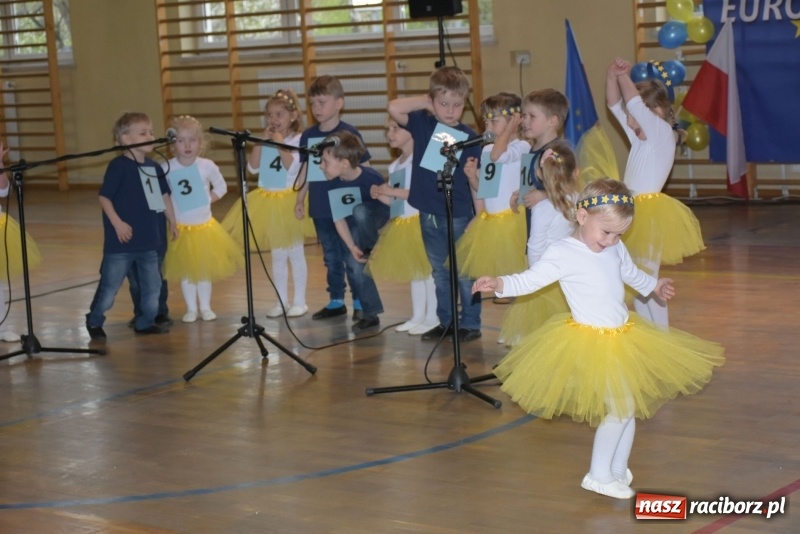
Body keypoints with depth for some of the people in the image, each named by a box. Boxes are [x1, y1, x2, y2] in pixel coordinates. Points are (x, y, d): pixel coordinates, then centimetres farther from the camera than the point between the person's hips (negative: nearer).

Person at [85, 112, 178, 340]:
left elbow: (164, 196, 17)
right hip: (122, 240, -6)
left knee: (152, 284, 12)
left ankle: (145, 322, 26)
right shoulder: (118, 166, -13)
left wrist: (172, 222, 19)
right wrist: (117, 223, -18)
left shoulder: (153, 166, 6)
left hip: (149, 239, 6)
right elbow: (104, 197, -13)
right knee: (110, 284, 2)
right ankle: (94, 322, 19)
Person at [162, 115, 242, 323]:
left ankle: (205, 307, 24)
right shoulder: (166, 169, -14)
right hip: (181, 228, -1)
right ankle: (191, 308, 20)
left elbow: (221, 186, 4)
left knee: (205, 268, 11)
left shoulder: (207, 166, -10)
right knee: (185, 270, 8)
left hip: (204, 226, 1)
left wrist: (208, 199, -7)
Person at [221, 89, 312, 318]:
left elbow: (292, 167, -23)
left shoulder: (297, 140, -10)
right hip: (267, 201, 5)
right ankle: (281, 301, 20)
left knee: (295, 253, 5)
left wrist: (280, 143, -20)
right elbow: (253, 168, -4)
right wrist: (261, 141, -11)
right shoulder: (265, 140, 3)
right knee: (277, 255, 12)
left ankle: (299, 302, 12)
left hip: (289, 201, -5)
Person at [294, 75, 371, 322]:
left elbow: (364, 169, -6)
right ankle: (336, 301, 24)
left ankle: (360, 302, 12)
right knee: (331, 257, 15)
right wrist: (300, 200, 12)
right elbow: (306, 169, 13)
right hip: (319, 208, 5)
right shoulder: (308, 135, 5)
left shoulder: (349, 133, -9)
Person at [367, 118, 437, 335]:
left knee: (426, 271, -3)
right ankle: (417, 317, 22)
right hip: (402, 224, 9)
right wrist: (381, 196, -1)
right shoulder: (394, 166, 15)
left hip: (419, 222, -9)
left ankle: (432, 317, 5)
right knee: (413, 272, 15)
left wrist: (394, 191, -19)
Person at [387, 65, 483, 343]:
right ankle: (446, 322, 26)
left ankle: (470, 323, 14)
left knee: (465, 272, 3)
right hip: (428, 215, 3)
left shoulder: (469, 137, -6)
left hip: (459, 216, -3)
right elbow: (394, 107, -12)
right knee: (440, 272, 15)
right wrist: (426, 102, -7)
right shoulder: (423, 124, 1)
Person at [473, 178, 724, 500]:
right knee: (620, 407, -11)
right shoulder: (563, 254, -17)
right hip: (590, 343, -8)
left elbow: (630, 273, 25)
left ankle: (618, 471, 26)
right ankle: (598, 476, 4)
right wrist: (498, 284, -37)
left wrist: (654, 286, 43)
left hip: (624, 338, 8)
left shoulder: (615, 249, 4)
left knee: (630, 407, 10)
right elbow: (530, 280, -19)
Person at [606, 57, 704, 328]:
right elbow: (615, 105, 15)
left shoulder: (662, 134, -9)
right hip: (635, 213, 9)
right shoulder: (640, 138, 13)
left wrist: (625, 77, -11)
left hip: (650, 215, -9)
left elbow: (634, 104, -23)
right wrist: (613, 75, 1)